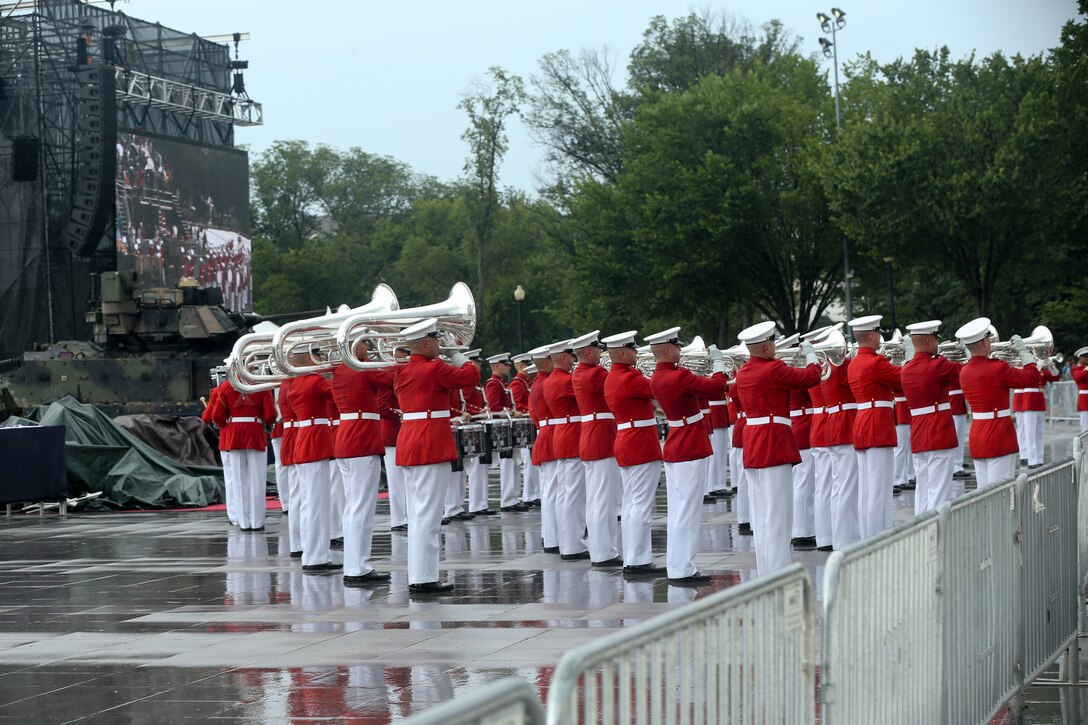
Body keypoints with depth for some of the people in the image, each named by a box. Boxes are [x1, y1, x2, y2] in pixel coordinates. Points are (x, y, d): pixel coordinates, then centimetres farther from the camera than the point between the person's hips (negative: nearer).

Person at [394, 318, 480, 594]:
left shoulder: (403, 371, 11)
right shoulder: (434, 369, -13)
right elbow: (471, 376, -8)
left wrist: (444, 359, 19)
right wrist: (458, 356, 8)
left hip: (408, 443, 9)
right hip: (431, 444, -9)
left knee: (417, 514, 13)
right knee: (428, 514, -8)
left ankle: (416, 575, 15)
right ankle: (424, 578, -9)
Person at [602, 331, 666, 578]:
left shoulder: (611, 378, 11)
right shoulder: (630, 378, -18)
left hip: (624, 443, 10)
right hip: (642, 444, -10)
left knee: (630, 505, 11)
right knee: (641, 506, -8)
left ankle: (631, 560, 14)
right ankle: (638, 561, -9)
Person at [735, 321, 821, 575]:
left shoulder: (743, 373, 11)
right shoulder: (773, 369, -14)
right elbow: (811, 376, -8)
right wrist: (810, 353, 8)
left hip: (751, 447, 9)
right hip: (774, 444, -9)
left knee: (762, 515, 13)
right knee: (777, 514, -8)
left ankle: (765, 573, 16)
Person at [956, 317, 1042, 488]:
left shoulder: (964, 372, 5)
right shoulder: (998, 368, -16)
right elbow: (1032, 379, -7)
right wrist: (1023, 351, 3)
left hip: (976, 438, 7)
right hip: (999, 437, -7)